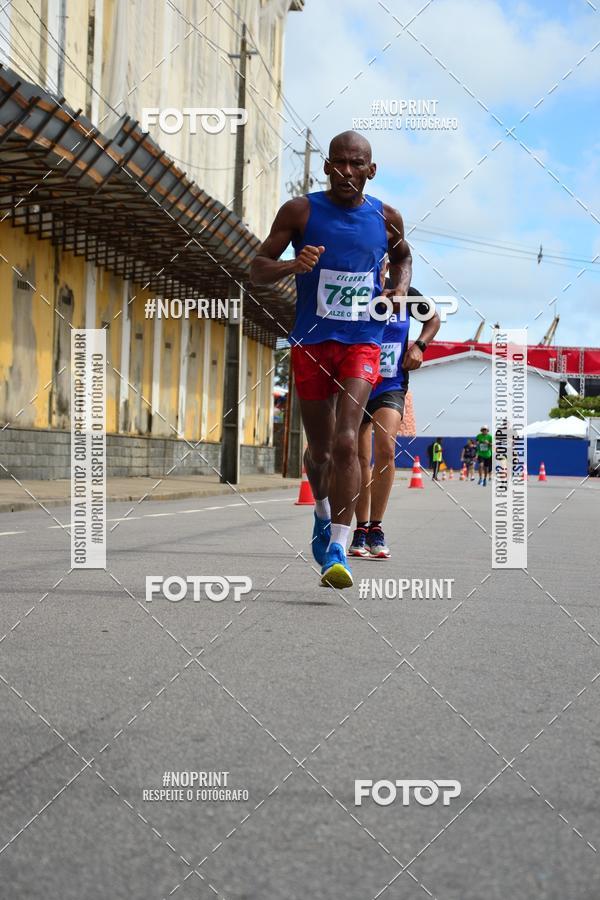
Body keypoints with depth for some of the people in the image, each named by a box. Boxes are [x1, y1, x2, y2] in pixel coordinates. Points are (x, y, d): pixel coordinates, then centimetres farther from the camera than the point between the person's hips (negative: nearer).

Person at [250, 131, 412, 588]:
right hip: (311, 343, 1)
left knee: (346, 441, -18)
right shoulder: (300, 211, -3)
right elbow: (258, 268, -2)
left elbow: (402, 257, 25)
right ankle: (324, 512, 44)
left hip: (362, 343, -1)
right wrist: (292, 265, -23)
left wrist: (400, 288, 4)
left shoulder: (386, 218, 3)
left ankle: (337, 548, -18)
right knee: (319, 447, 12)